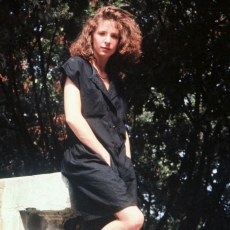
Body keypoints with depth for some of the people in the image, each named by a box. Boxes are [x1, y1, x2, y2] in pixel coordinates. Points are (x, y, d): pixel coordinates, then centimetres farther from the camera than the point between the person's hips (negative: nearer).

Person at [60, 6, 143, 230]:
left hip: (118, 165, 6)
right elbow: (73, 118, -9)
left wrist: (126, 161, 6)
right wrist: (104, 156, -11)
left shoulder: (115, 80, 22)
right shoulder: (77, 67, 2)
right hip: (88, 161, -6)